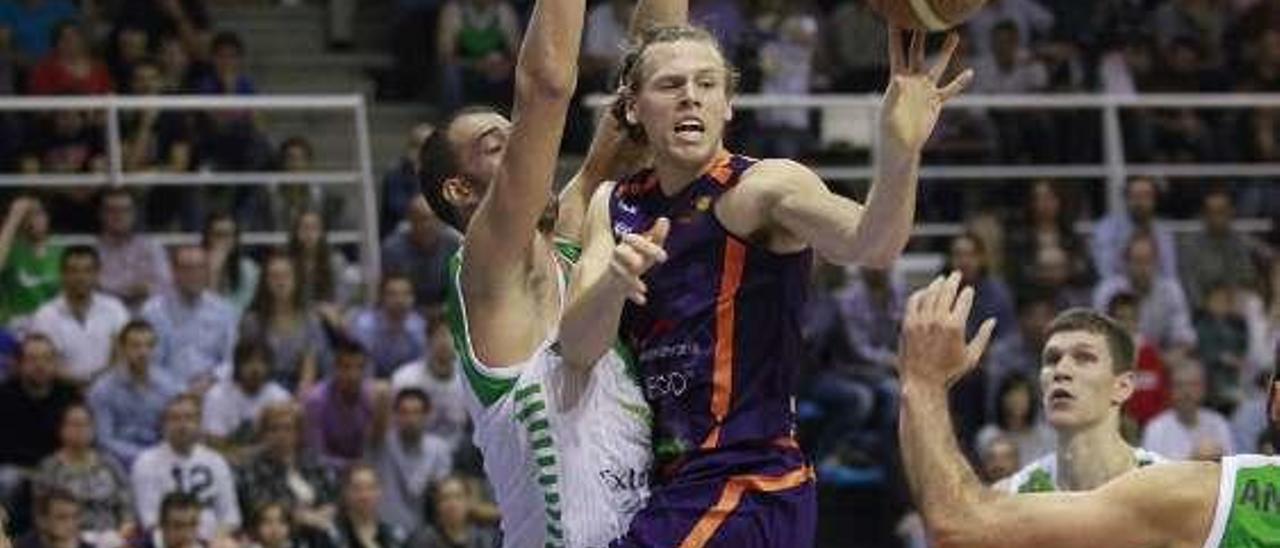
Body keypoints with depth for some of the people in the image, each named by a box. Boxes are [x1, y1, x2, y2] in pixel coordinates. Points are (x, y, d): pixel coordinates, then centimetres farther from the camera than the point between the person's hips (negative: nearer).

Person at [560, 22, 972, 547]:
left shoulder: (763, 187, -10)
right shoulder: (614, 205, 9)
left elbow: (869, 244, -31)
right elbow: (577, 347, -6)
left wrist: (900, 153, -52)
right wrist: (613, 281, -29)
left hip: (744, 491, -7)